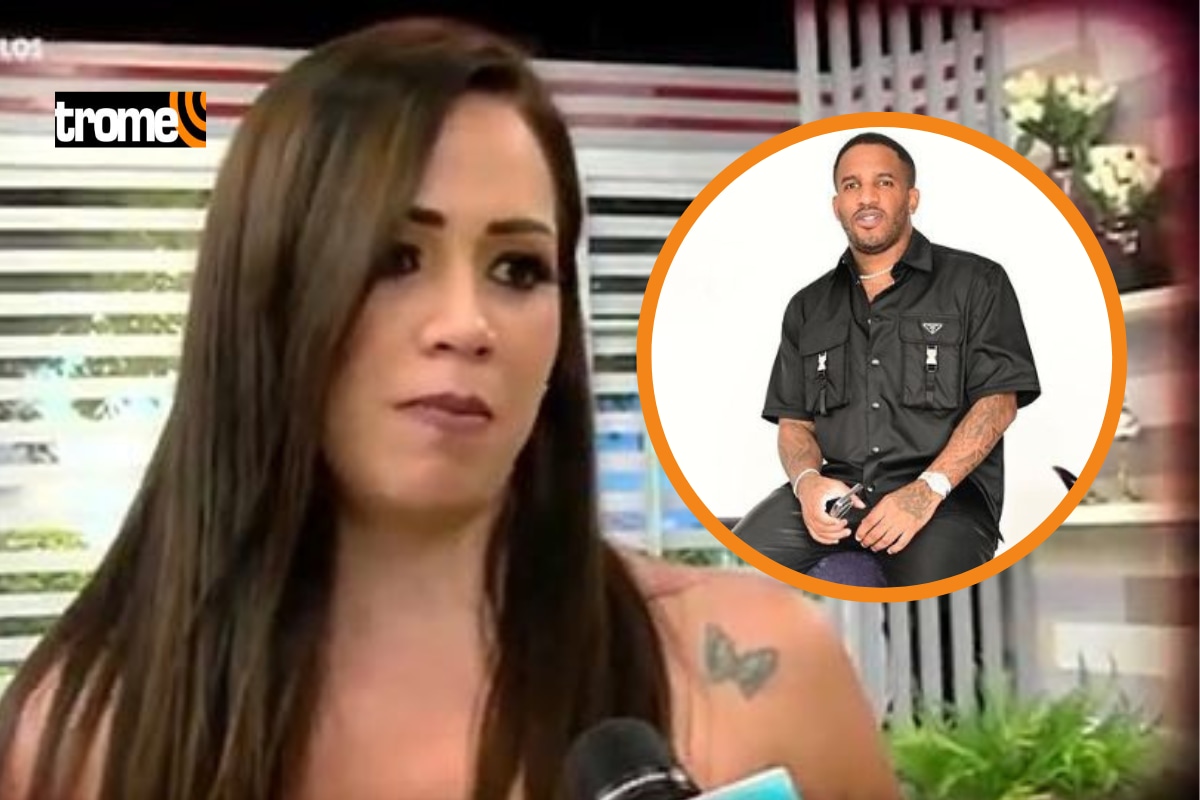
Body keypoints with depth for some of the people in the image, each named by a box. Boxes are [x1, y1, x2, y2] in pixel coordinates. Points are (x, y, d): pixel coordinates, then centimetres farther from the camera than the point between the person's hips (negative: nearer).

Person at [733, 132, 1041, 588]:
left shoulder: (975, 282, 7)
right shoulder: (809, 306, 20)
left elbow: (998, 400, -3)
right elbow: (794, 420, 16)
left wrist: (928, 489, -17)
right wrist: (807, 480, -9)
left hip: (947, 490, -3)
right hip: (837, 486, 3)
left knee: (928, 580, -36)